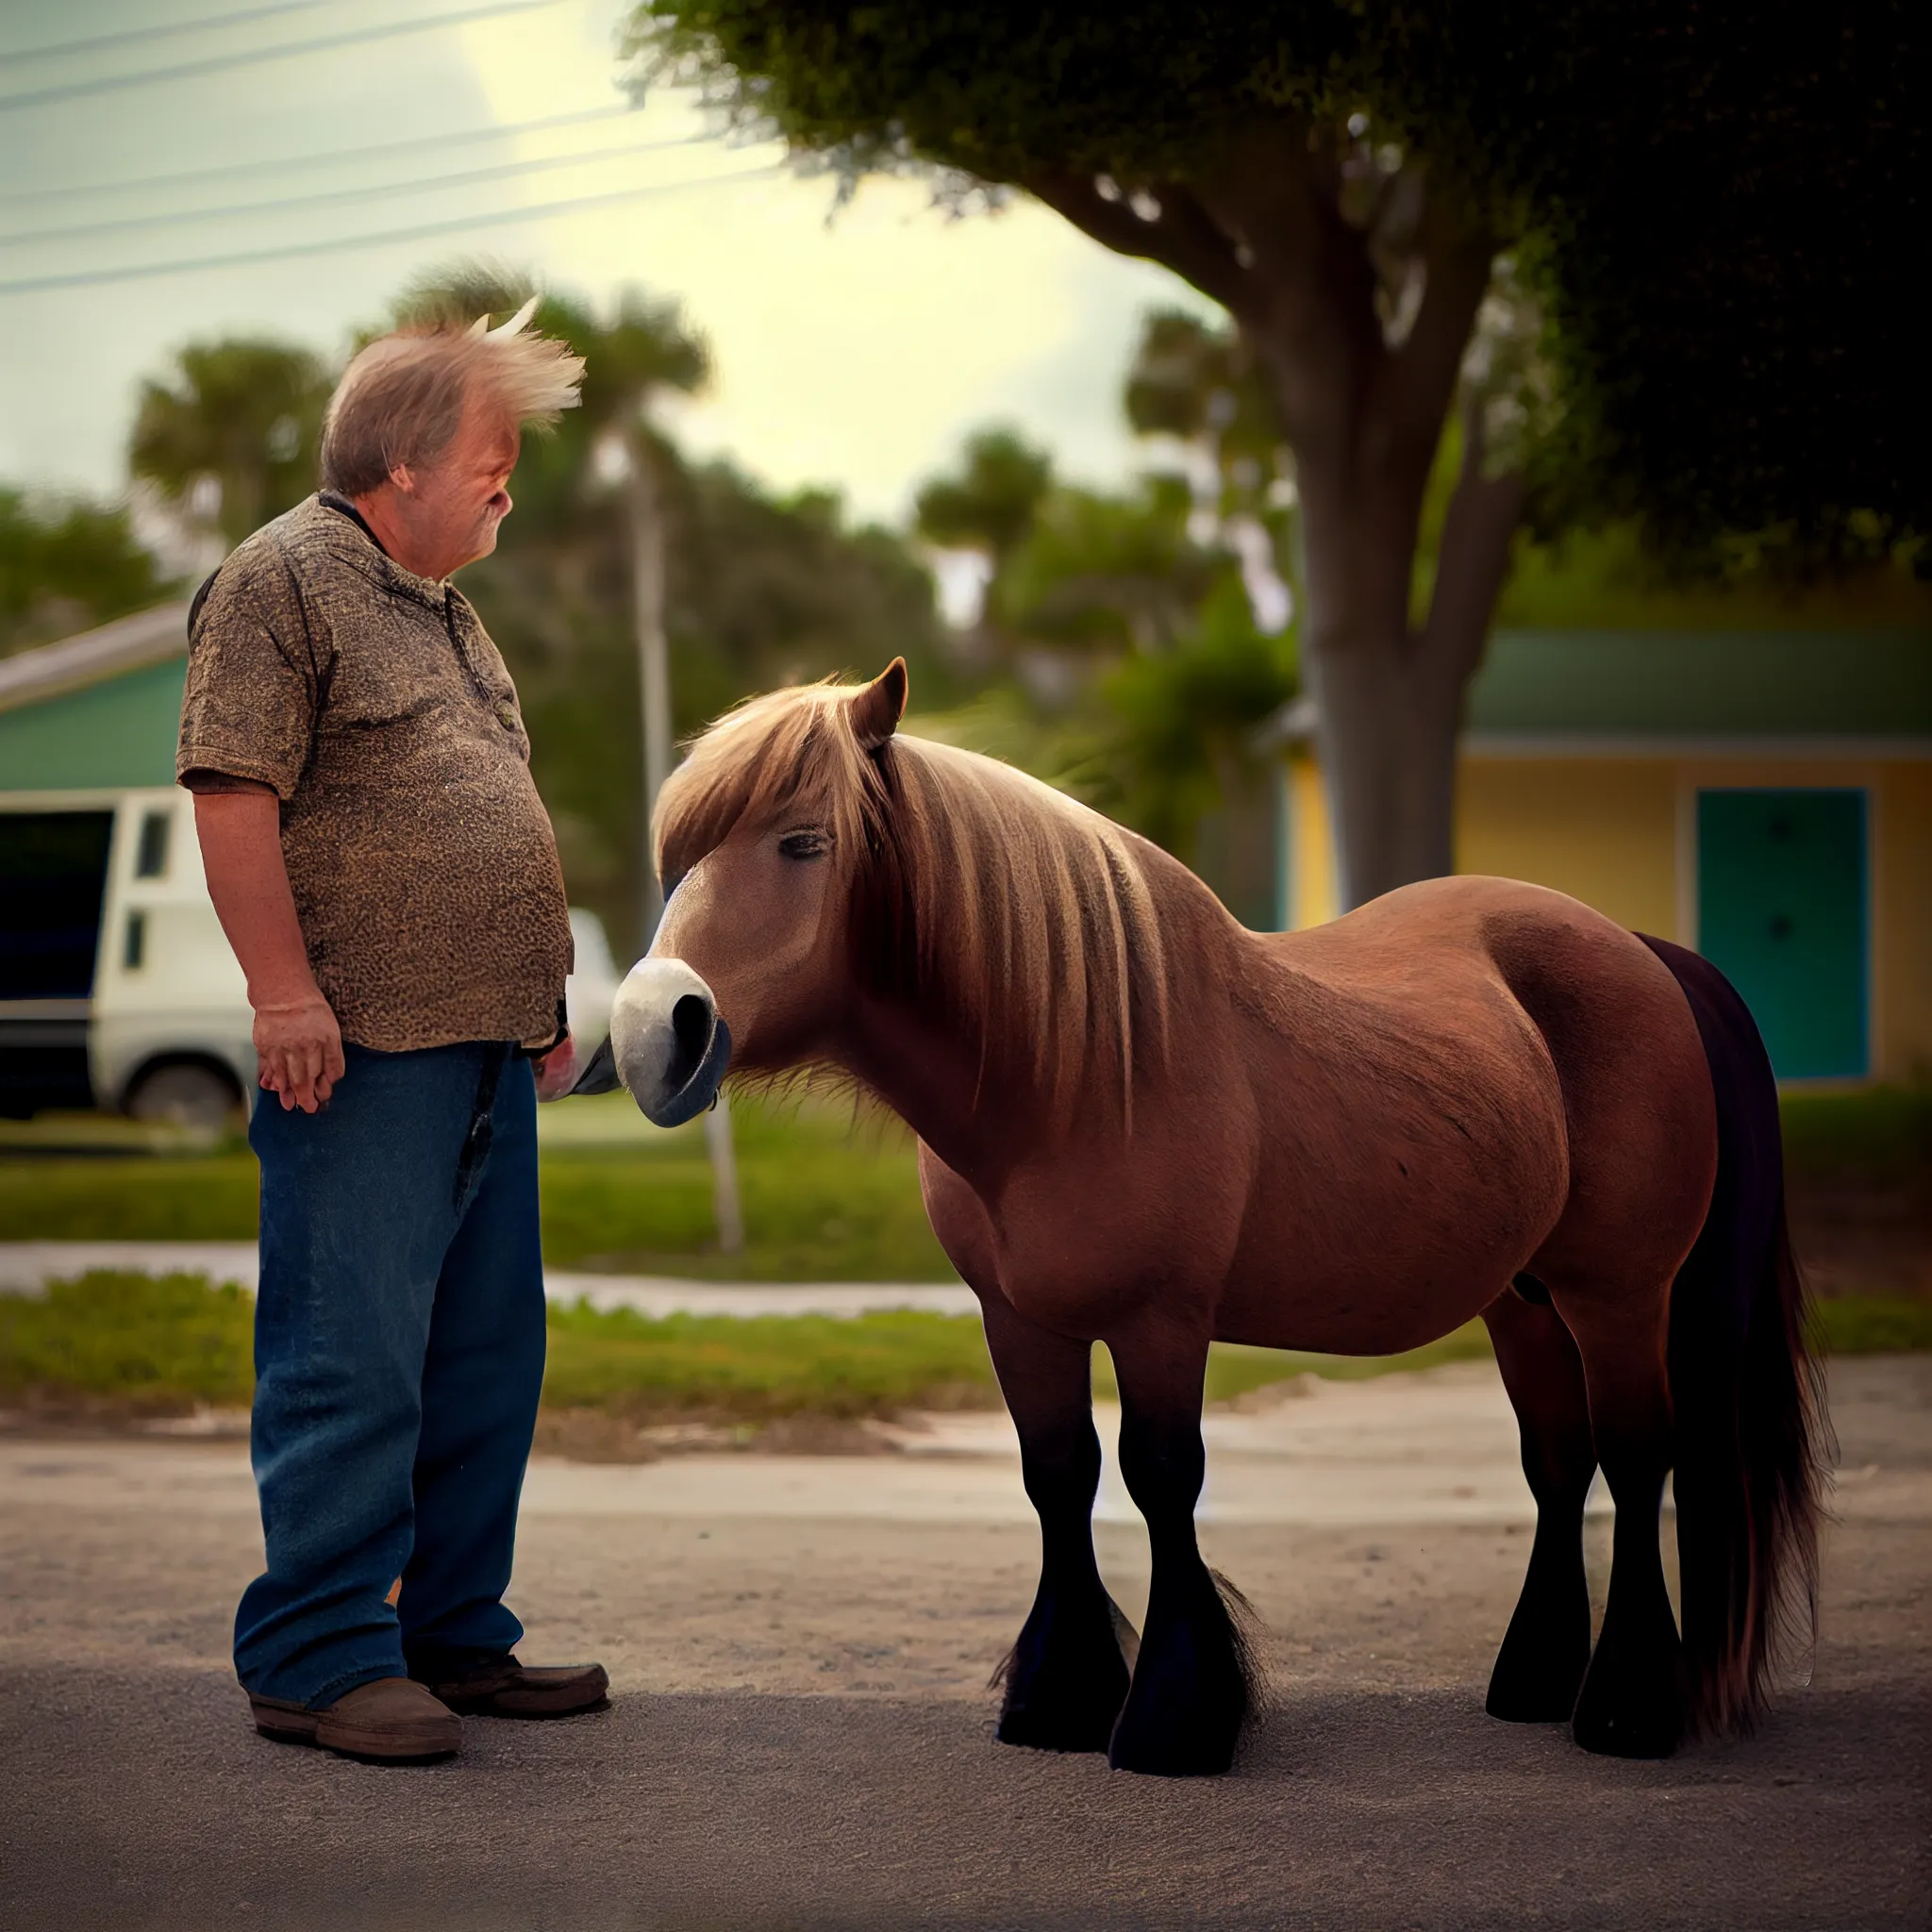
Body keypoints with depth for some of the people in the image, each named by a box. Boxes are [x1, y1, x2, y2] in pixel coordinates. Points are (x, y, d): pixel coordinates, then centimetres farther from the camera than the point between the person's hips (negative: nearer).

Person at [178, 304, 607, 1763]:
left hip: (487, 1047, 9)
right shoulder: (281, 581, -6)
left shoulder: (443, 605, 23)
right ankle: (316, 1658, -3)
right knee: (353, 1358, -9)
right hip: (363, 1052, -9)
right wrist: (286, 990, -20)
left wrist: (542, 998, 24)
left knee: (488, 1357, 11)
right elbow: (233, 791, -15)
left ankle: (453, 1635, 20)